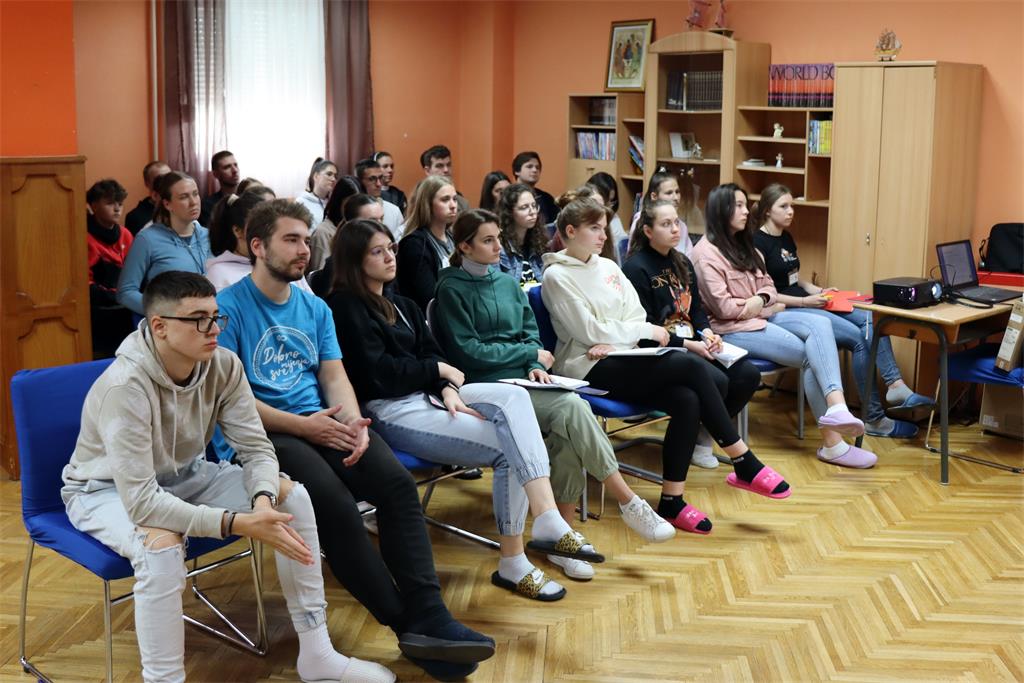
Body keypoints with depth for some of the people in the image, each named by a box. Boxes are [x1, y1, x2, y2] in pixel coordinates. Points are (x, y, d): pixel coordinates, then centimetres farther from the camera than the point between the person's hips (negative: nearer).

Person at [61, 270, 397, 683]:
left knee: (290, 493, -11)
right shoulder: (125, 386, -35)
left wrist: (262, 501, -34)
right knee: (162, 543, -38)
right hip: (109, 489, -6)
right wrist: (240, 523, -42)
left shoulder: (223, 365, -17)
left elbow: (256, 447, -11)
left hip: (183, 475, 6)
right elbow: (140, 501, -38)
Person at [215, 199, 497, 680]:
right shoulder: (229, 307, -3)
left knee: (397, 481, -22)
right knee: (336, 505, -31)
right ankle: (408, 625, -19)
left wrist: (354, 422, -12)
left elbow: (334, 376, 10)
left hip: (323, 423, 6)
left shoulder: (315, 308, 17)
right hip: (261, 434, -5)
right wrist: (302, 425, -17)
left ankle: (429, 617, -25)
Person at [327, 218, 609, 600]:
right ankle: (512, 565, -11)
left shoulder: (401, 306, 23)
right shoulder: (345, 308, -5)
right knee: (510, 450, -19)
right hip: (391, 411, -8)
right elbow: (377, 374, -14)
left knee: (513, 396, -21)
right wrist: (439, 371, -4)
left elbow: (432, 354, 13)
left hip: (427, 395, 8)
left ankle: (547, 519, -33)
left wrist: (447, 389, -8)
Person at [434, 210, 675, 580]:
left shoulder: (507, 282, 17)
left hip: (522, 376, 6)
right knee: (572, 407, -29)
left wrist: (536, 366, -6)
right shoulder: (452, 288, -3)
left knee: (565, 432, -26)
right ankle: (630, 505, -21)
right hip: (487, 384, -6)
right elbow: (468, 351, -9)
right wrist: (532, 354, -5)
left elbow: (531, 332, 17)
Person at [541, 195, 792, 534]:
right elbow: (591, 331, -12)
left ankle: (672, 500, -17)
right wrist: (648, 332, -7)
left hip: (623, 356, 7)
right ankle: (745, 465, -16)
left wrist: (614, 341, -11)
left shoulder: (608, 267, 18)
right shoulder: (557, 276, -4)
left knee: (687, 399, -24)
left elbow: (636, 316, 10)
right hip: (590, 368, -7)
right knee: (692, 366, -24)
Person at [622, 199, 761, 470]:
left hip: (693, 343, 8)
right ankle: (694, 438, -3)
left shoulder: (682, 262, 17)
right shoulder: (636, 268, -9)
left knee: (748, 374, -11)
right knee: (716, 381, -29)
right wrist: (688, 345, -18)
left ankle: (703, 433, 3)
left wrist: (707, 332, -3)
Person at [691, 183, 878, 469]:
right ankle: (832, 442, -18)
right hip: (734, 328, -8)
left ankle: (836, 407, -38)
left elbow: (768, 284, 15)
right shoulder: (706, 253, -8)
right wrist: (769, 306, -5)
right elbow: (723, 307, -16)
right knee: (811, 355, -21)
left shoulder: (744, 245, 20)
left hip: (762, 315, 8)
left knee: (820, 325, -22)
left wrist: (760, 299, -10)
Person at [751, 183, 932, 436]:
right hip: (782, 311, -9)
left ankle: (895, 386, -24)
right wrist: (805, 301, -17)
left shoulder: (787, 238, 18)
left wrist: (819, 291, 4)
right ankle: (873, 418, -16)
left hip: (805, 304, 9)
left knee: (870, 319, -14)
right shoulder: (758, 242, -9)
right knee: (858, 337, -22)